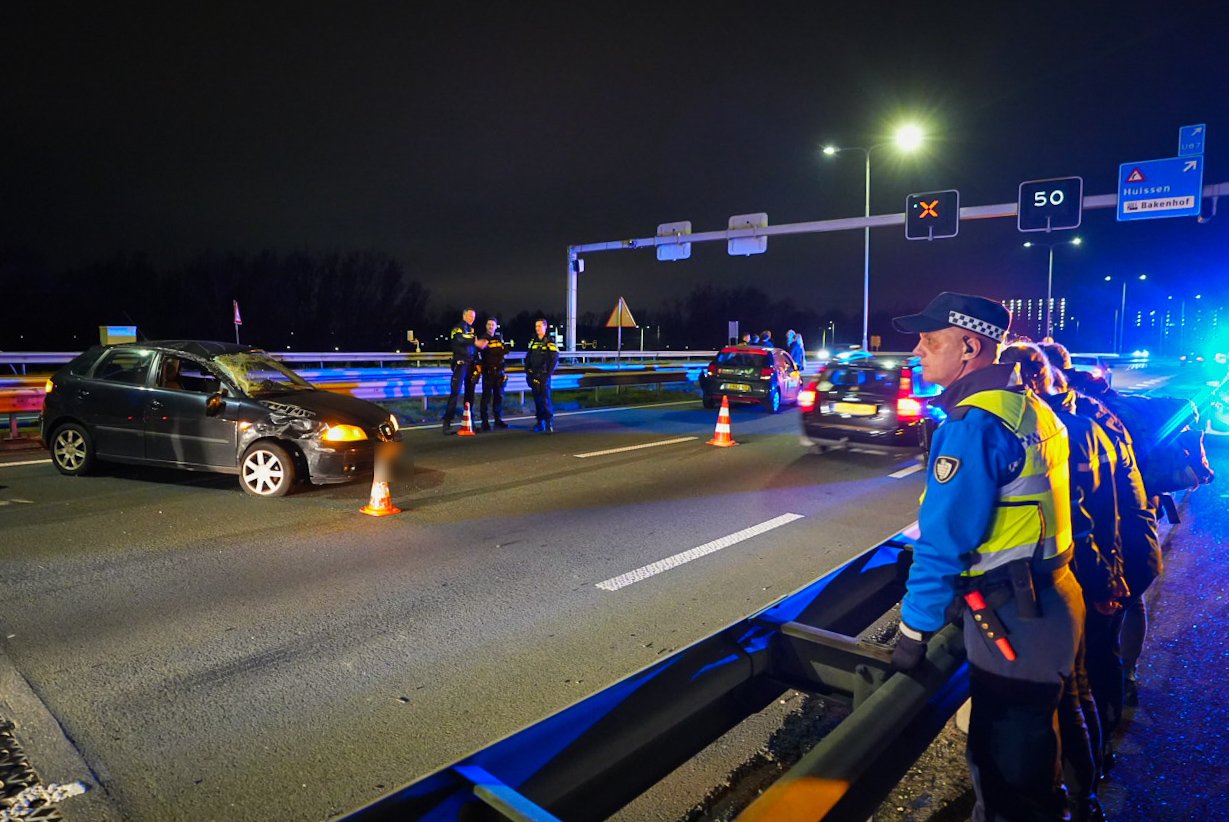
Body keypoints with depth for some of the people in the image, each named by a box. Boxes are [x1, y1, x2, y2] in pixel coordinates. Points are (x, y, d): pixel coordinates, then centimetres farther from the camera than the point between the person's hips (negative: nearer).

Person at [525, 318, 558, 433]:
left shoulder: (550, 342, -5)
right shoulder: (533, 342, 13)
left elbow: (555, 360, -8)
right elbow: (528, 358, 18)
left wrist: (548, 374, -12)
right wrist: (527, 372, 9)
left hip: (544, 375, -6)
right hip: (534, 375, 6)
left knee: (545, 399, -11)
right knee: (537, 399, 10)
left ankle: (549, 424, -10)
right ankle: (540, 422, 19)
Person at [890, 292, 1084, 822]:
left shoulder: (973, 424, -23)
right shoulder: (1027, 406, 7)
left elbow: (943, 539, -24)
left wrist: (914, 629, -15)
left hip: (1014, 624, -9)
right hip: (1050, 604, 9)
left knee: (1006, 768, 8)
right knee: (1033, 747, 27)